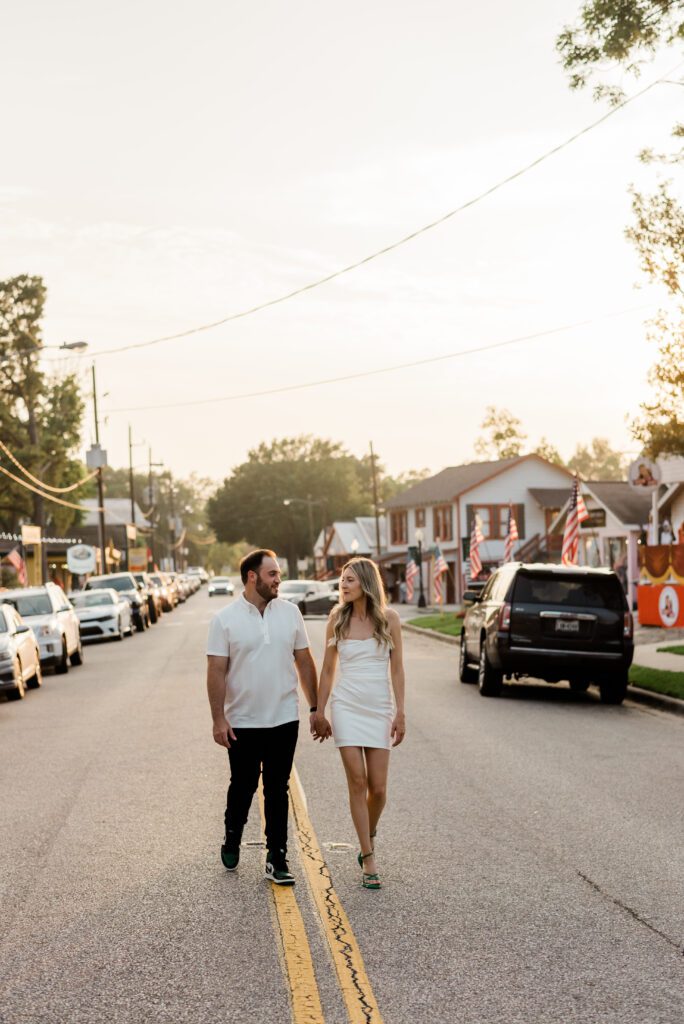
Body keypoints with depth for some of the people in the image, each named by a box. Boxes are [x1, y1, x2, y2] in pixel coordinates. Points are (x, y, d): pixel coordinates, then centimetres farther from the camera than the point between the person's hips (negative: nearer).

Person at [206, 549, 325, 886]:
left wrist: (316, 709, 7)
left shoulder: (289, 612, 2)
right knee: (243, 786, 12)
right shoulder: (225, 619, -6)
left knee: (277, 791, 5)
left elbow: (304, 662, 8)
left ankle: (277, 859, 11)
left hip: (284, 719, 2)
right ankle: (232, 838, 37)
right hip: (242, 722, -2)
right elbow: (216, 672, -8)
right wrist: (218, 719, -13)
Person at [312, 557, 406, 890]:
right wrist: (319, 712, 7)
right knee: (357, 782, -5)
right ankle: (369, 860, 2)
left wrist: (400, 713, -2)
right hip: (347, 706, 0)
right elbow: (327, 669, 8)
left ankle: (368, 837, 31)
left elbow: (397, 668, 2)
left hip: (379, 708, 0)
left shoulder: (388, 618, 0)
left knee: (378, 788, 1)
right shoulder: (338, 618, 2)